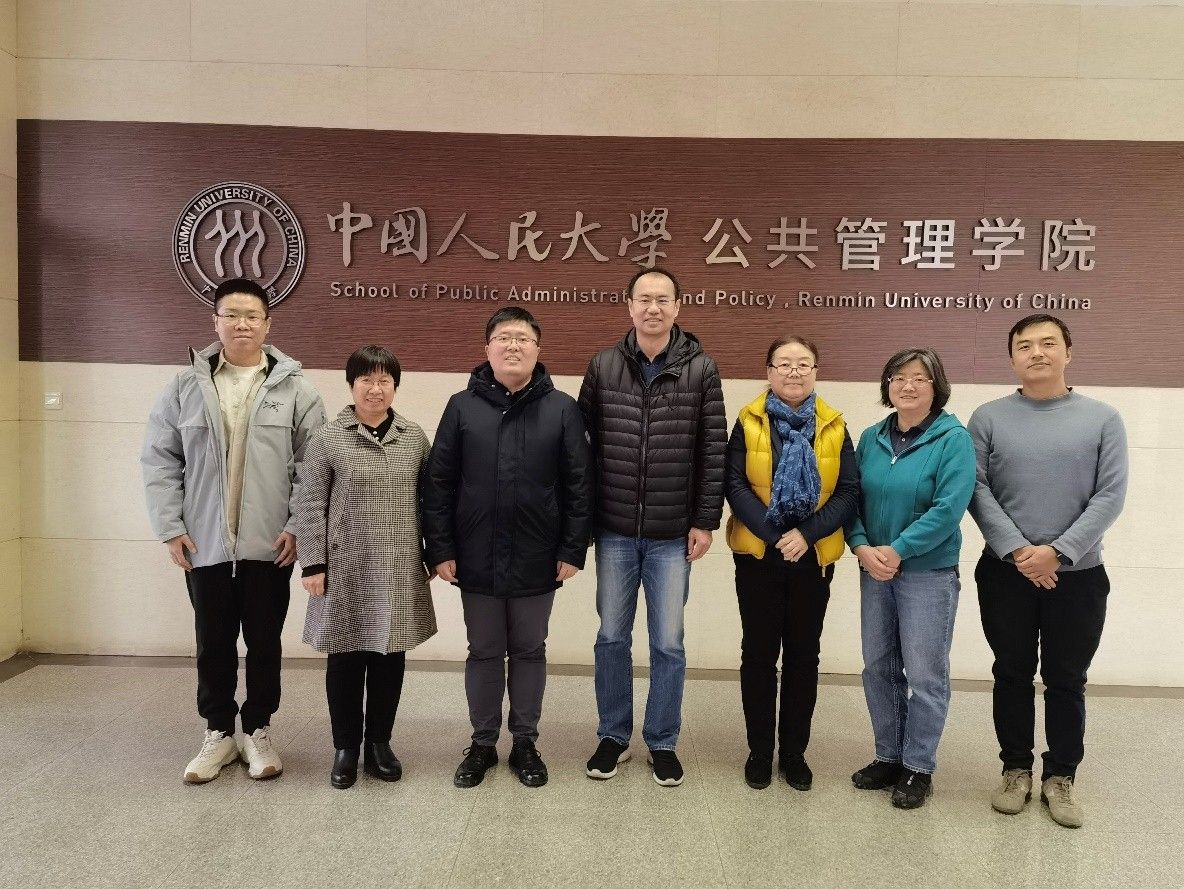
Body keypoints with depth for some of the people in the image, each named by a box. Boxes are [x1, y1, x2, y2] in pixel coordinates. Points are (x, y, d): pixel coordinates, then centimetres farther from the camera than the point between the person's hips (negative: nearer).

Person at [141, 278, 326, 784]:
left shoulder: (294, 388, -2)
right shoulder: (187, 387, 3)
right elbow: (159, 459, 4)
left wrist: (297, 526, -9)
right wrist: (169, 527, -3)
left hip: (269, 544, -1)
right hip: (204, 544, 2)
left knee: (264, 642, 10)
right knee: (213, 643, 13)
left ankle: (257, 732, 27)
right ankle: (219, 733, 30)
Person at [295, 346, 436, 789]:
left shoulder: (415, 437, 4)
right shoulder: (327, 439, -3)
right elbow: (311, 507, -2)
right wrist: (313, 564, -6)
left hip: (400, 571, 2)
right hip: (347, 570, -2)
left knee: (390, 657, 11)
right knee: (345, 658, 8)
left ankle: (379, 742, 28)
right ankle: (345, 747, 26)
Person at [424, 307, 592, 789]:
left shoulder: (562, 408, -2)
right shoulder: (462, 406, 0)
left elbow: (578, 485, -2)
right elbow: (438, 482, 0)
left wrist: (573, 550, -6)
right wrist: (441, 549, -4)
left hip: (537, 562, 0)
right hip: (477, 560, 1)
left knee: (529, 652, 14)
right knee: (483, 652, 14)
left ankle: (525, 742, 31)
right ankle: (482, 743, 31)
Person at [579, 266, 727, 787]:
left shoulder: (700, 370, -3)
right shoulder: (602, 367, 1)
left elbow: (713, 452, -3)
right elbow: (581, 441, 4)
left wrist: (705, 521, -5)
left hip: (673, 535, -1)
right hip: (614, 532, 1)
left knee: (668, 644, 8)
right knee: (612, 637, 12)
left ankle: (662, 742, 27)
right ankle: (613, 736, 30)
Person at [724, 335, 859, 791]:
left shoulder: (833, 427, 2)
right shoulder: (749, 421, -2)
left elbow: (849, 492, -4)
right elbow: (735, 485, -9)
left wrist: (807, 533, -17)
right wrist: (772, 534, -20)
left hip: (813, 557, 1)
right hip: (758, 555, -1)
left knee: (803, 653, 10)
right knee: (759, 652, 7)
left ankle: (794, 752, 25)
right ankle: (760, 750, 22)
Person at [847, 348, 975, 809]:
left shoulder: (954, 438, -10)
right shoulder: (871, 437, 5)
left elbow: (949, 508, -17)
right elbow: (852, 498, 5)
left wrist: (897, 551, -18)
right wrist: (862, 546, -11)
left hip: (929, 574, -5)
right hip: (874, 571, 5)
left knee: (925, 675, 4)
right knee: (878, 667, 13)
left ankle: (919, 768, 21)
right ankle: (888, 757, 30)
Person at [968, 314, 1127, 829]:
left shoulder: (1102, 419, 1)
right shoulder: (989, 418, 0)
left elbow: (1110, 495, -5)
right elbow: (977, 490, -5)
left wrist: (1057, 552, -14)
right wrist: (1017, 551, -15)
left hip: (1078, 575, 0)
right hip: (1006, 573, 0)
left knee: (1066, 681, 10)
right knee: (1012, 676, 11)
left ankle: (1060, 777, 26)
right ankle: (1016, 769, 26)